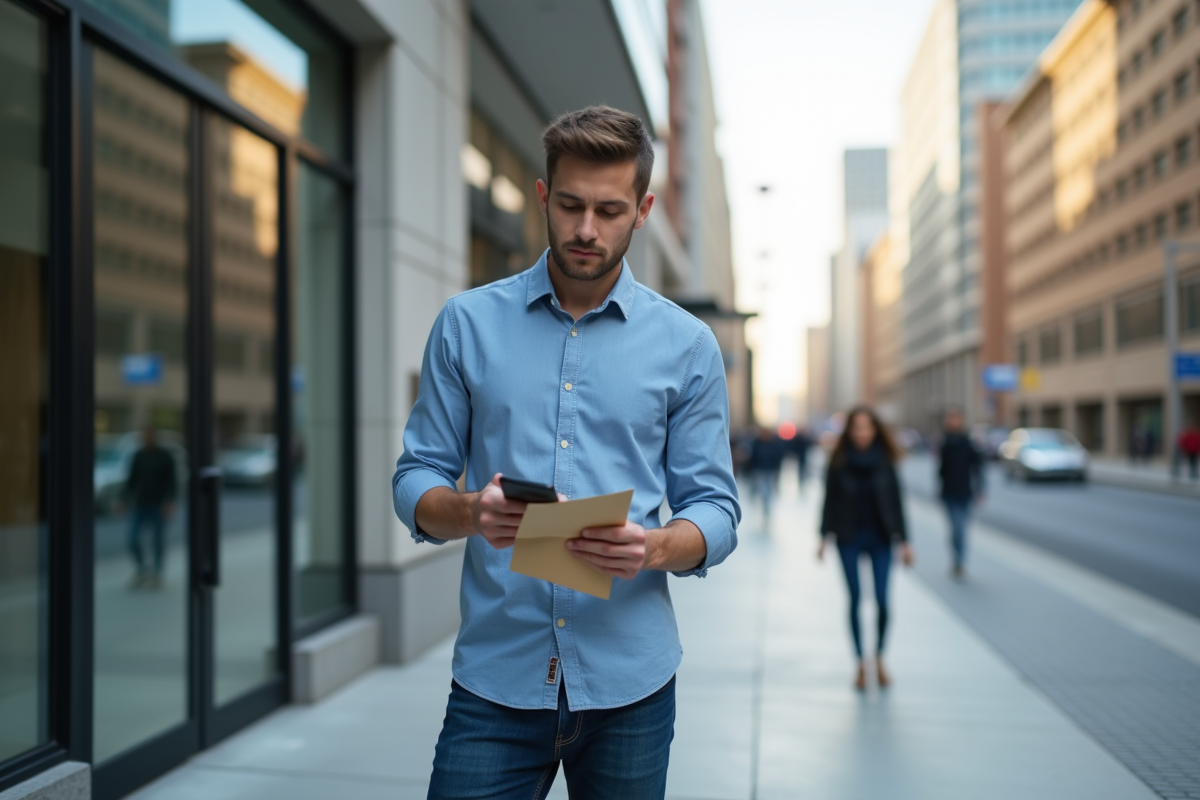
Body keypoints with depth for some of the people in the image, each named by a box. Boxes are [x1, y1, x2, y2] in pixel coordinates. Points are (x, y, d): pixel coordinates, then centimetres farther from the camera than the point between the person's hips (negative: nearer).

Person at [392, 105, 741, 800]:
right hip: (496, 678, 0)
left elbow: (715, 510, 2)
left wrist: (653, 547, -20)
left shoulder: (688, 344, 1)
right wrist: (470, 511, -19)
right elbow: (416, 482, 4)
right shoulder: (466, 324, 2)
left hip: (630, 682, 1)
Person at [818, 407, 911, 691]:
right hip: (849, 539, -1)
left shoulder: (885, 462, 2)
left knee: (882, 601, -5)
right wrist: (825, 537, -6)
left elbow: (895, 502, 4)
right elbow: (830, 501, 1)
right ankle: (860, 663, 10)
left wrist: (903, 541, 1)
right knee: (855, 599, -3)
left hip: (880, 539, 1)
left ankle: (879, 659, 17)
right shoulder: (839, 462, -2)